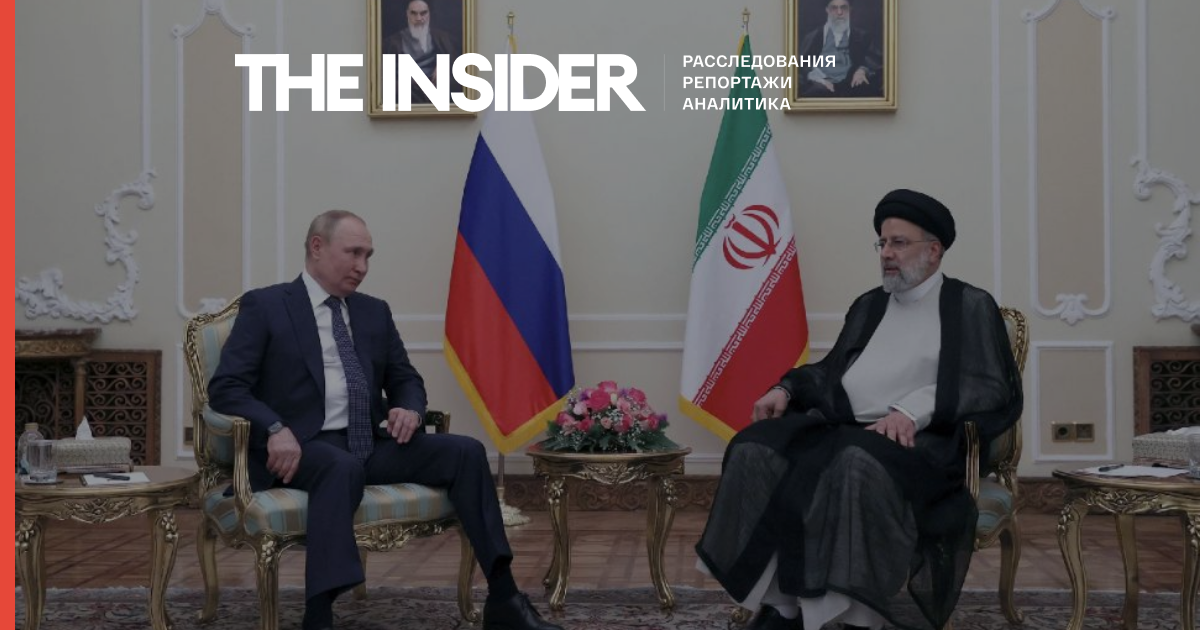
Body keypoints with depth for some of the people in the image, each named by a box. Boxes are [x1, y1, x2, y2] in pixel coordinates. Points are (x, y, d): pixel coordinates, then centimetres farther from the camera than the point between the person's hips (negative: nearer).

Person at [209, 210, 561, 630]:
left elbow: (406, 379, 23)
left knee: (465, 451, -15)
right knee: (344, 467, -39)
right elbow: (225, 387, -6)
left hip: (372, 444, 6)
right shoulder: (264, 306, 2)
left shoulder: (375, 312, 18)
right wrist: (275, 430, -24)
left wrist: (410, 408, -3)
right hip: (305, 447, -5)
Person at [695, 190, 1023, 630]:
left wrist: (914, 410, -19)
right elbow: (832, 369, 27)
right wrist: (788, 389, 4)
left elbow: (995, 389, -5)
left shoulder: (972, 307, 7)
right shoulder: (868, 305, 25)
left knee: (860, 466, -40)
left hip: (917, 440, -6)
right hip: (843, 426, 6)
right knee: (755, 451, -21)